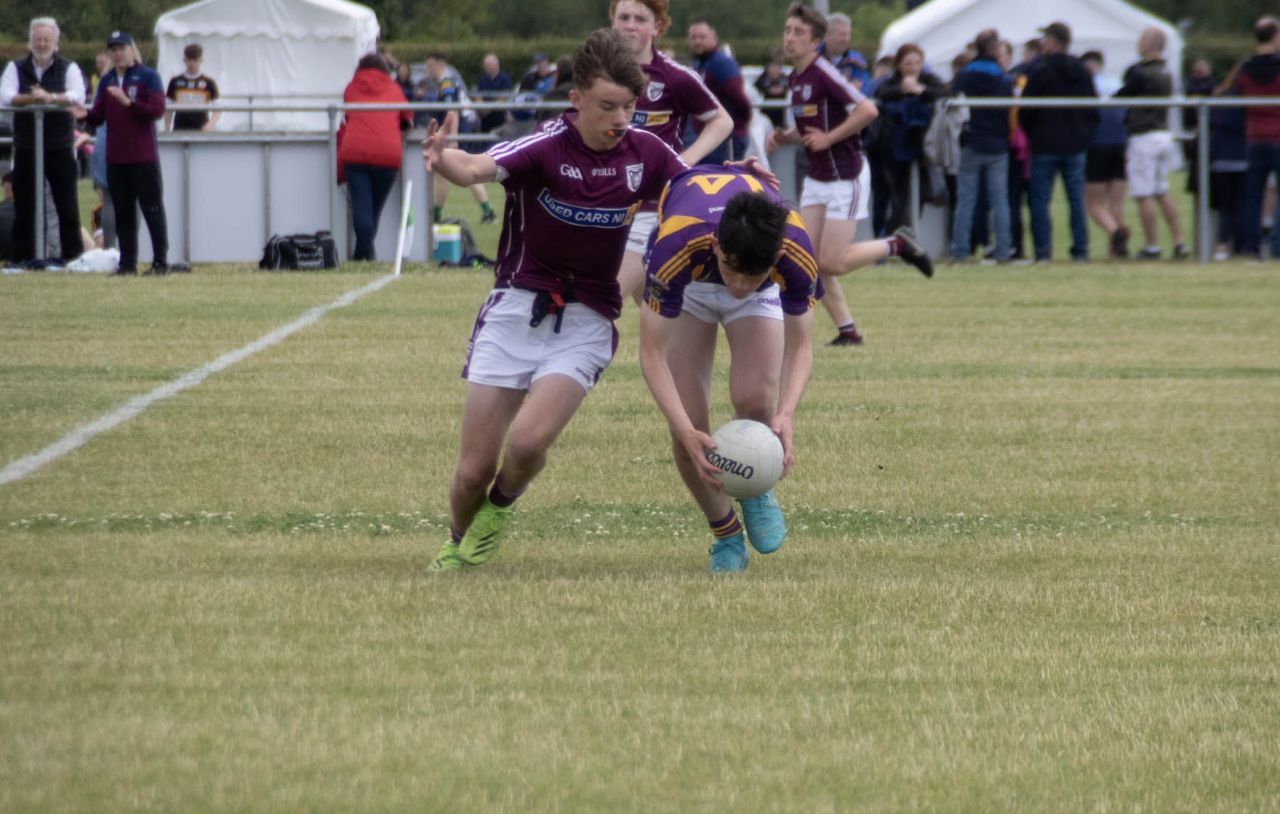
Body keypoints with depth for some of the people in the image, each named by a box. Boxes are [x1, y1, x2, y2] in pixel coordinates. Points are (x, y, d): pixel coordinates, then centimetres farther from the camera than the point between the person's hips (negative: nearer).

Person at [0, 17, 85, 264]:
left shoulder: (69, 68, 5)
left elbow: (78, 96, -12)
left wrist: (50, 97, -27)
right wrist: (31, 98, -24)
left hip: (60, 149, -1)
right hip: (26, 148, 1)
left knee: (67, 207, 0)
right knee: (24, 208, 1)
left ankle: (73, 258, 5)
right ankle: (22, 259, 6)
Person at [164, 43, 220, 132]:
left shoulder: (208, 82, 2)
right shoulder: (175, 82, 7)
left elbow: (217, 109, 3)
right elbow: (168, 110, 12)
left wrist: (211, 124, -16)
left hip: (201, 130, -1)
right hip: (180, 130, 1)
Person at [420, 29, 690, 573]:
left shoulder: (644, 152, -4)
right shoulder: (545, 148, -16)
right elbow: (475, 169, -33)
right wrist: (442, 161, -57)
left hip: (586, 321, 1)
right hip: (517, 308, -1)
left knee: (529, 441, -23)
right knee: (475, 468, -1)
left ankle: (499, 509, 11)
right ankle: (458, 546, 32)